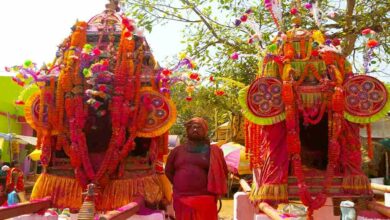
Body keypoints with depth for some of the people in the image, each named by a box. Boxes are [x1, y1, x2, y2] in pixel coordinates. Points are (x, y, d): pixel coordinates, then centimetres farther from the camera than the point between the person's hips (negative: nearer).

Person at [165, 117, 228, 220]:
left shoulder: (213, 151, 4)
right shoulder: (177, 150, 11)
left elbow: (222, 172, 7)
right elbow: (168, 171, 19)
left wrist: (211, 189, 4)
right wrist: (179, 185, 12)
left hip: (205, 200, -2)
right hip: (181, 200, 2)